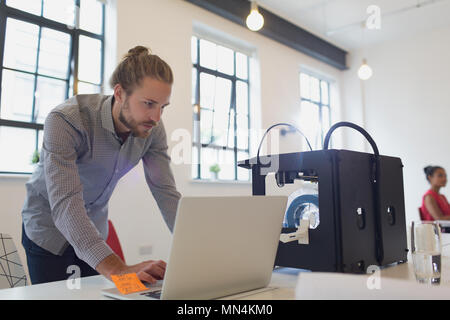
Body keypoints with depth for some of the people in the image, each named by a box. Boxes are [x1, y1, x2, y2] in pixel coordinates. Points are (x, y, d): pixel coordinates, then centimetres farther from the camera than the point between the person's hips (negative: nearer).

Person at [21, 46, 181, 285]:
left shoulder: (152, 130, -17)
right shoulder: (65, 121, -32)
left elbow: (166, 192, -18)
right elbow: (65, 204, -41)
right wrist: (118, 269, -53)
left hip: (95, 226, 4)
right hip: (49, 225, -4)